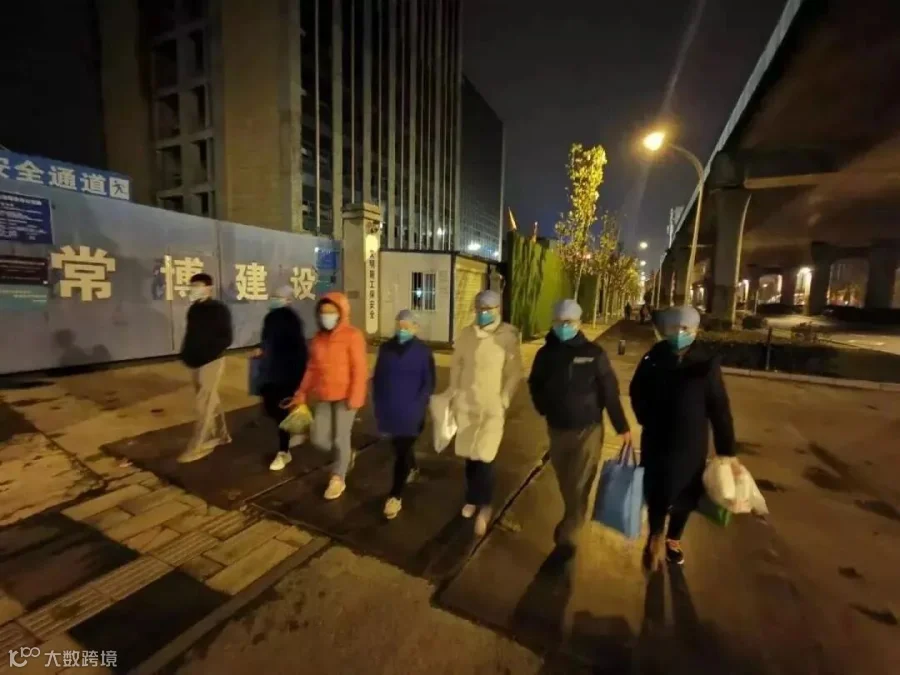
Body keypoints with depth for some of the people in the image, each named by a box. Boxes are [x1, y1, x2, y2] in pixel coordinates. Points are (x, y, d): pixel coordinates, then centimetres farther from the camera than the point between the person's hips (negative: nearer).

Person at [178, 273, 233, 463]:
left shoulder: (219, 309, -11)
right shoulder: (193, 309, 8)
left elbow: (227, 338, -14)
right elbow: (190, 334, 15)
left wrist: (206, 353, -23)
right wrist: (186, 354, 3)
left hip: (212, 362, -7)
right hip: (195, 363, 7)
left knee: (204, 405, -3)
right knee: (211, 400, 16)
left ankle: (197, 447, 5)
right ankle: (221, 435, 31)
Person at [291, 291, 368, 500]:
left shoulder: (352, 336, -12)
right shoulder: (318, 338, 9)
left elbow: (359, 370, -14)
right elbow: (312, 369, 13)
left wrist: (354, 397, -19)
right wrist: (301, 394, 12)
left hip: (344, 396, -6)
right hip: (323, 397, 6)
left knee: (340, 438, 4)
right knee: (318, 438, 8)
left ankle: (338, 479, 27)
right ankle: (346, 456, 38)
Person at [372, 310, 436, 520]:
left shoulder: (423, 351, -8)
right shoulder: (385, 348, 2)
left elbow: (429, 383, -7)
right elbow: (377, 378, 8)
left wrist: (418, 407, -13)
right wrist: (378, 404, 5)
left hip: (410, 412, -4)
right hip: (389, 410, 4)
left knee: (402, 451, -1)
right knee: (400, 446, 21)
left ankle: (395, 496, 11)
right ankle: (412, 467, 50)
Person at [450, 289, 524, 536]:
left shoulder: (508, 336, -9)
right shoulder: (465, 334, 1)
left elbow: (514, 372, -5)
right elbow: (456, 365, 8)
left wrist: (504, 401, -9)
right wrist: (454, 395, 6)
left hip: (493, 406, -3)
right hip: (466, 403, 3)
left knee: (484, 457, -4)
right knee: (469, 455, 13)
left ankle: (484, 506, 20)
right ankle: (472, 499, 35)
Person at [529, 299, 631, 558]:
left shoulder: (593, 353, -11)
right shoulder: (546, 353, -3)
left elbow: (610, 392, -8)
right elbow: (535, 385, 11)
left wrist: (622, 427, -6)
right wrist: (545, 409, -2)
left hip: (588, 429, -3)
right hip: (557, 429, 3)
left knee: (579, 487, 0)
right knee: (565, 483, 19)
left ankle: (567, 537, 15)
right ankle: (573, 519, 44)